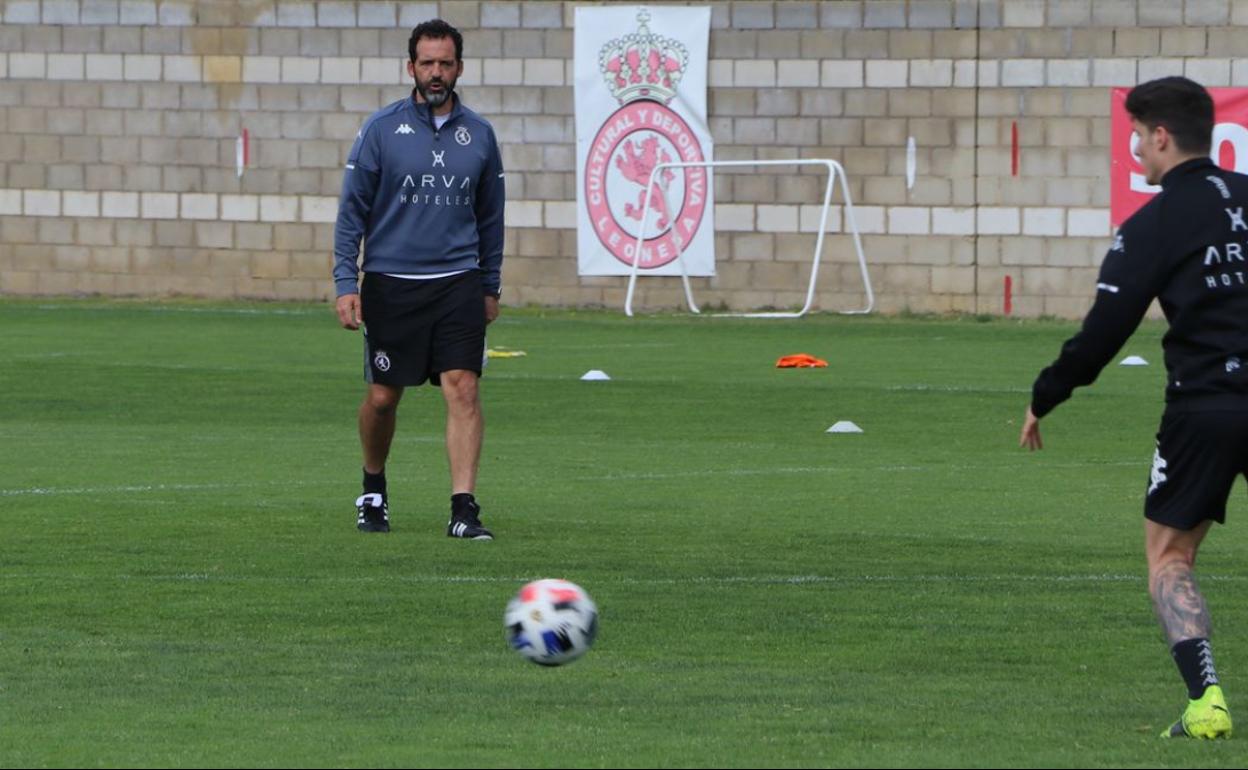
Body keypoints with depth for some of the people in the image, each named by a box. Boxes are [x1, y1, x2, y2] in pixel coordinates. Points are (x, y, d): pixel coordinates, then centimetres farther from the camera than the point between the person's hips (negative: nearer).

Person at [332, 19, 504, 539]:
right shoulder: (382, 129, -1)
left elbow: (490, 218, 16)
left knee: (463, 389, -12)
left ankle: (464, 509, -14)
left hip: (458, 282, 1)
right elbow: (352, 210, 1)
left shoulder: (478, 134, 7)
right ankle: (373, 491, 31)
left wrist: (490, 286, 14)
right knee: (382, 397, 6)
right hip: (390, 283, -1)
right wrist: (346, 284, -6)